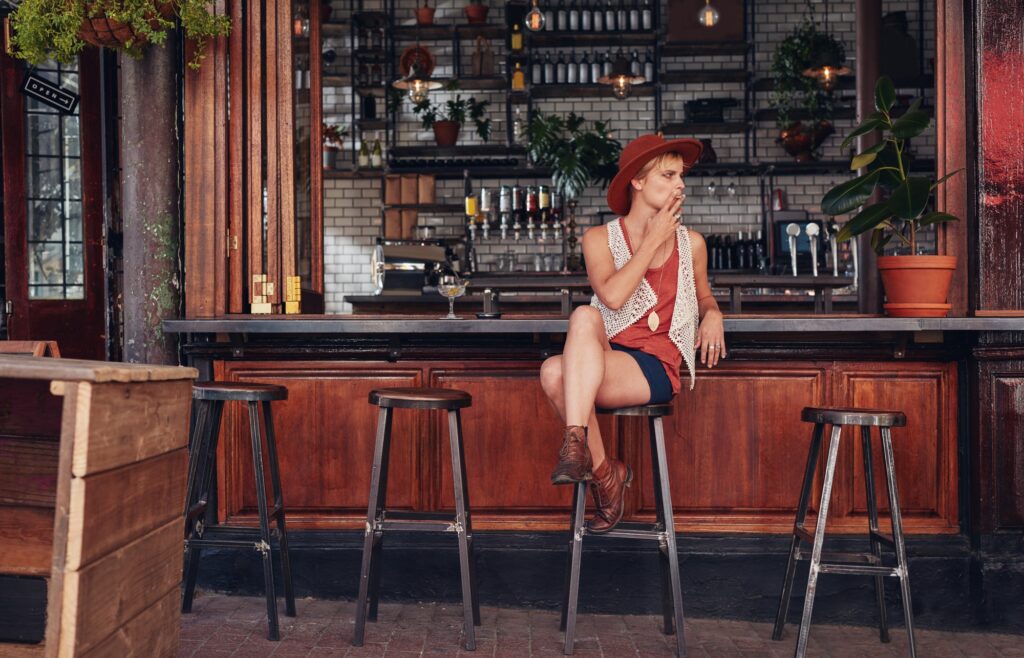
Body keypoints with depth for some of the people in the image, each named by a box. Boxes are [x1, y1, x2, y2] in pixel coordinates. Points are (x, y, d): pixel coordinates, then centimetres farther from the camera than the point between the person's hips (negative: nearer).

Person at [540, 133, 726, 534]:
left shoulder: (691, 243, 12)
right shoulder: (600, 239, 6)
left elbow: (703, 295, 30)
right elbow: (612, 296, -13)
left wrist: (712, 314, 6)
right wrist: (653, 241, -6)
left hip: (656, 369, -2)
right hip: (600, 360, 2)